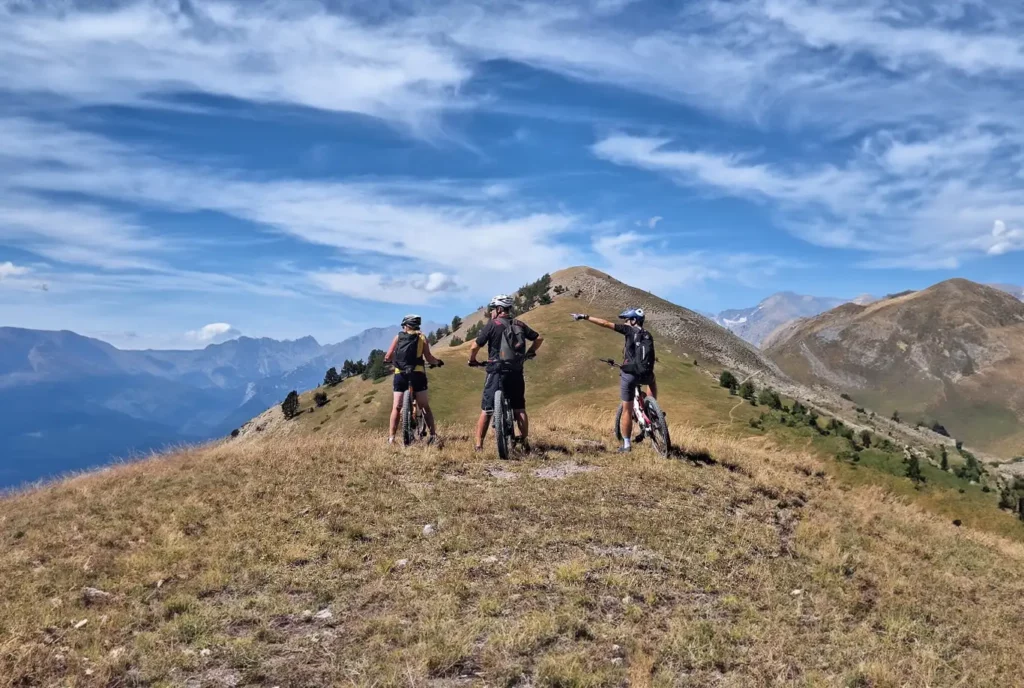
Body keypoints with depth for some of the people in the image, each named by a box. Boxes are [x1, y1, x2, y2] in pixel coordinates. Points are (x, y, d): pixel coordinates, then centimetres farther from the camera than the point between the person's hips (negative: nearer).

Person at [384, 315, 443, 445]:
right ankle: (433, 434, 3)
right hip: (417, 374, 0)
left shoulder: (398, 337, 11)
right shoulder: (422, 338, 10)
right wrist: (438, 361, 21)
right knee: (425, 406, 8)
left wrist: (387, 360, 30)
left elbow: (388, 357, 6)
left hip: (400, 374, 0)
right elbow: (429, 358, 1)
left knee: (396, 407, 6)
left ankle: (391, 437, 3)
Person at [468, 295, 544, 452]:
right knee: (519, 409, 14)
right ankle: (525, 443, 16)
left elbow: (475, 346, -9)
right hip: (516, 373, 4)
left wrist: (472, 360, 9)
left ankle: (479, 445, 1)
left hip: (497, 372, -4)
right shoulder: (520, 325, 7)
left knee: (486, 410, 2)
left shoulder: (492, 325, -6)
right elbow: (539, 338, 14)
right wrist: (530, 353, 29)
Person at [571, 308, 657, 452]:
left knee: (627, 410, 8)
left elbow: (605, 324, -1)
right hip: (646, 375, 4)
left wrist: (585, 317, 4)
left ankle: (626, 444, 13)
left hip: (629, 374, -4)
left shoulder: (630, 330, 2)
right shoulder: (648, 336, 17)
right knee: (652, 380, 41)